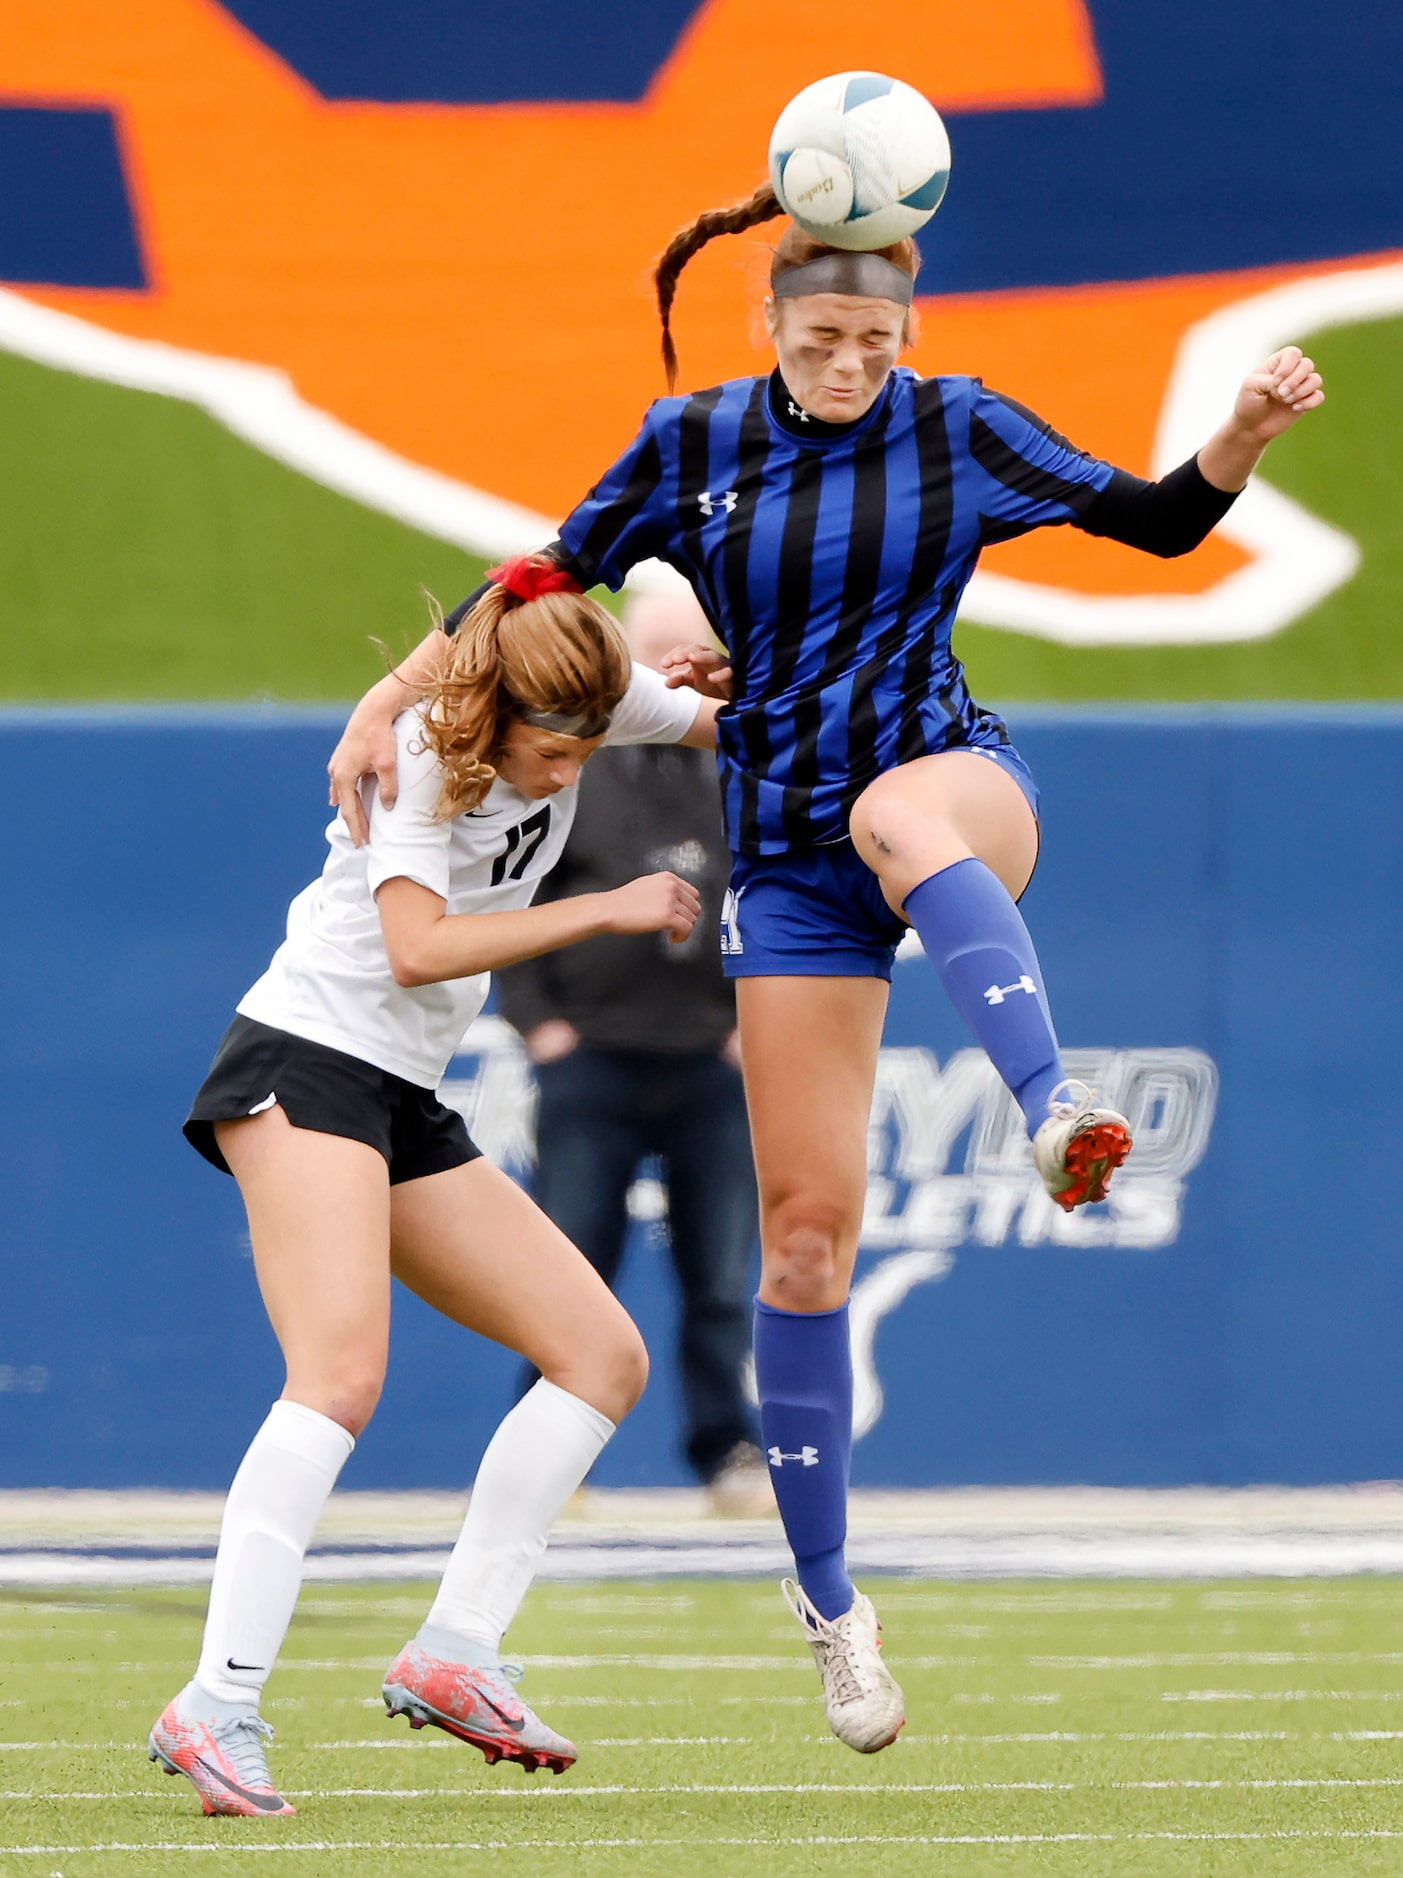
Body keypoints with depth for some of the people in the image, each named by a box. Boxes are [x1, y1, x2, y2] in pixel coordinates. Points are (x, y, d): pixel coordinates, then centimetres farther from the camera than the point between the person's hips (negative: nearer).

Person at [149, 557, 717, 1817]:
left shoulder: (585, 699, 2)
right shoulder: (416, 754, -17)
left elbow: (729, 726, 19)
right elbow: (417, 948, -29)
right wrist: (606, 910, -24)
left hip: (406, 1104, 9)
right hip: (306, 1063, -9)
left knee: (605, 1357, 4)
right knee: (343, 1372, -27)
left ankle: (454, 1656, 2)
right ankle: (219, 1710, -33)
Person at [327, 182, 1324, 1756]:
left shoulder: (956, 430, -1)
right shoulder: (693, 445, 2)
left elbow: (1158, 521, 0)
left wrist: (1244, 433, -19)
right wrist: (389, 703, 6)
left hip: (947, 781, -2)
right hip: (784, 850, 2)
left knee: (900, 814, -42)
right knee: (804, 1224, 0)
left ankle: (1055, 1118, -64)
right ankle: (827, 1599, 12)